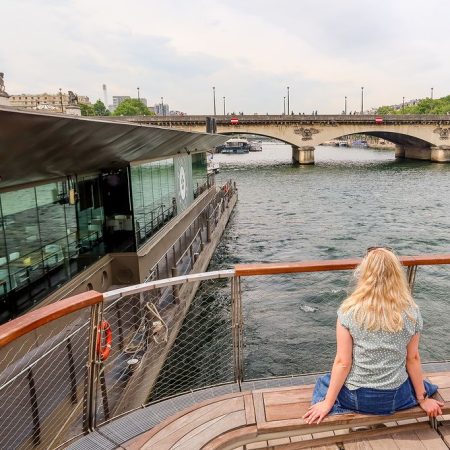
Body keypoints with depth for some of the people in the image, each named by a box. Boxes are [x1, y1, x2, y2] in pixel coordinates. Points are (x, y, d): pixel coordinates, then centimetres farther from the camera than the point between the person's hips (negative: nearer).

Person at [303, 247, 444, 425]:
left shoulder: (349, 311, -21)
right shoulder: (411, 312, -15)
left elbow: (342, 362, -16)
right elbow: (413, 358, -5)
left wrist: (328, 403, -4)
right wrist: (422, 399, 11)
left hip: (355, 398, -3)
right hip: (395, 398, 3)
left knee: (324, 382, 30)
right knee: (417, 382, 36)